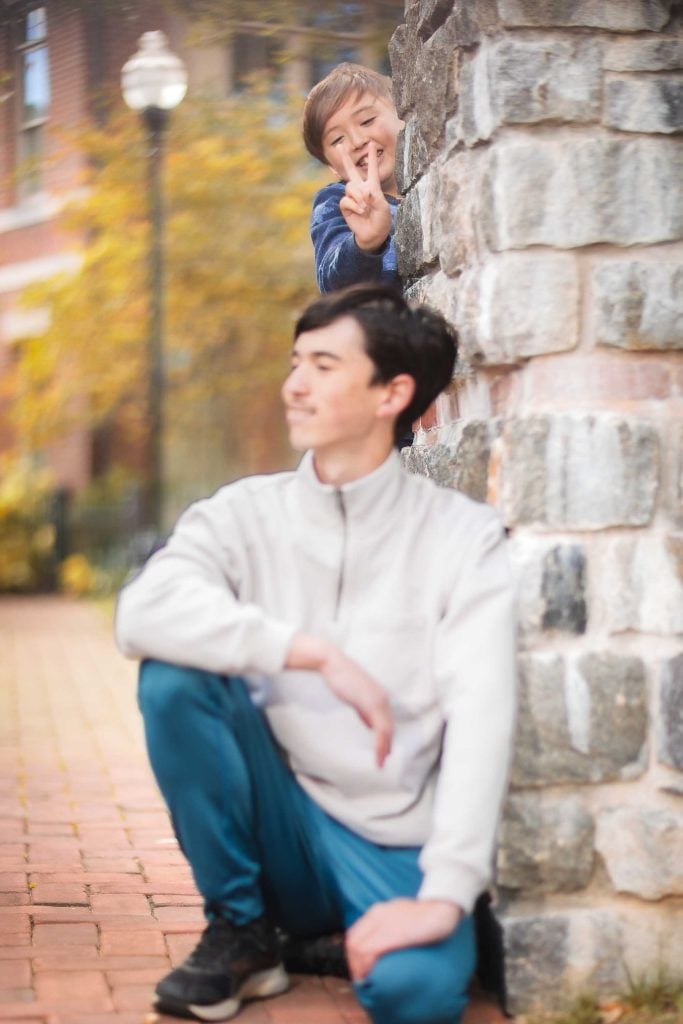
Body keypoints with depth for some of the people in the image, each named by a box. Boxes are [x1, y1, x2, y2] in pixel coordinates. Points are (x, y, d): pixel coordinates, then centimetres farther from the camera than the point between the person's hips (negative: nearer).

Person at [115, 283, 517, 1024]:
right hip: (277, 831, 4)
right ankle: (239, 930, -4)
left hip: (394, 850, -3)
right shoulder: (248, 513, 0)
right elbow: (142, 611, -19)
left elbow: (480, 718, -17)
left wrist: (445, 894, -28)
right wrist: (316, 653, -26)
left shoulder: (463, 536, -5)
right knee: (175, 671, -20)